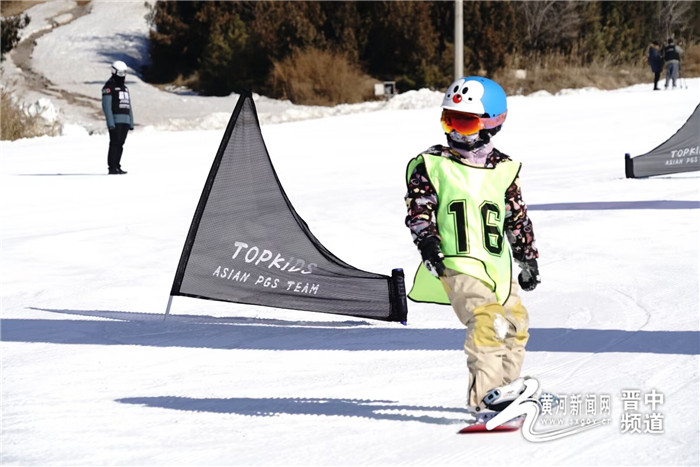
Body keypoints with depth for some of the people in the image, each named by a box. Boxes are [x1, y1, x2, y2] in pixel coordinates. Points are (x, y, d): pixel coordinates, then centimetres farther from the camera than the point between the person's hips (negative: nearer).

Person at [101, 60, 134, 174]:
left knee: (120, 144, 6)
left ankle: (117, 167, 9)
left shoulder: (125, 88, 21)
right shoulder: (109, 86, -5)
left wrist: (131, 122, 17)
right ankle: (112, 168, -11)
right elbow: (106, 105, -12)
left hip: (125, 121, 7)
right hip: (115, 121, -7)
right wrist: (110, 122, -19)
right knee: (115, 144, -10)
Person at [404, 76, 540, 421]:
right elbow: (419, 209, -2)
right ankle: (484, 397, -30)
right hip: (457, 264, -5)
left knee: (515, 324, 11)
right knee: (486, 319, -26)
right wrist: (427, 241, -19)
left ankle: (507, 388, 31)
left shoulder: (503, 170, 11)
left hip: (497, 265, 5)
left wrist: (528, 258, 21)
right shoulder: (432, 166, 2)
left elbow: (518, 218, 20)